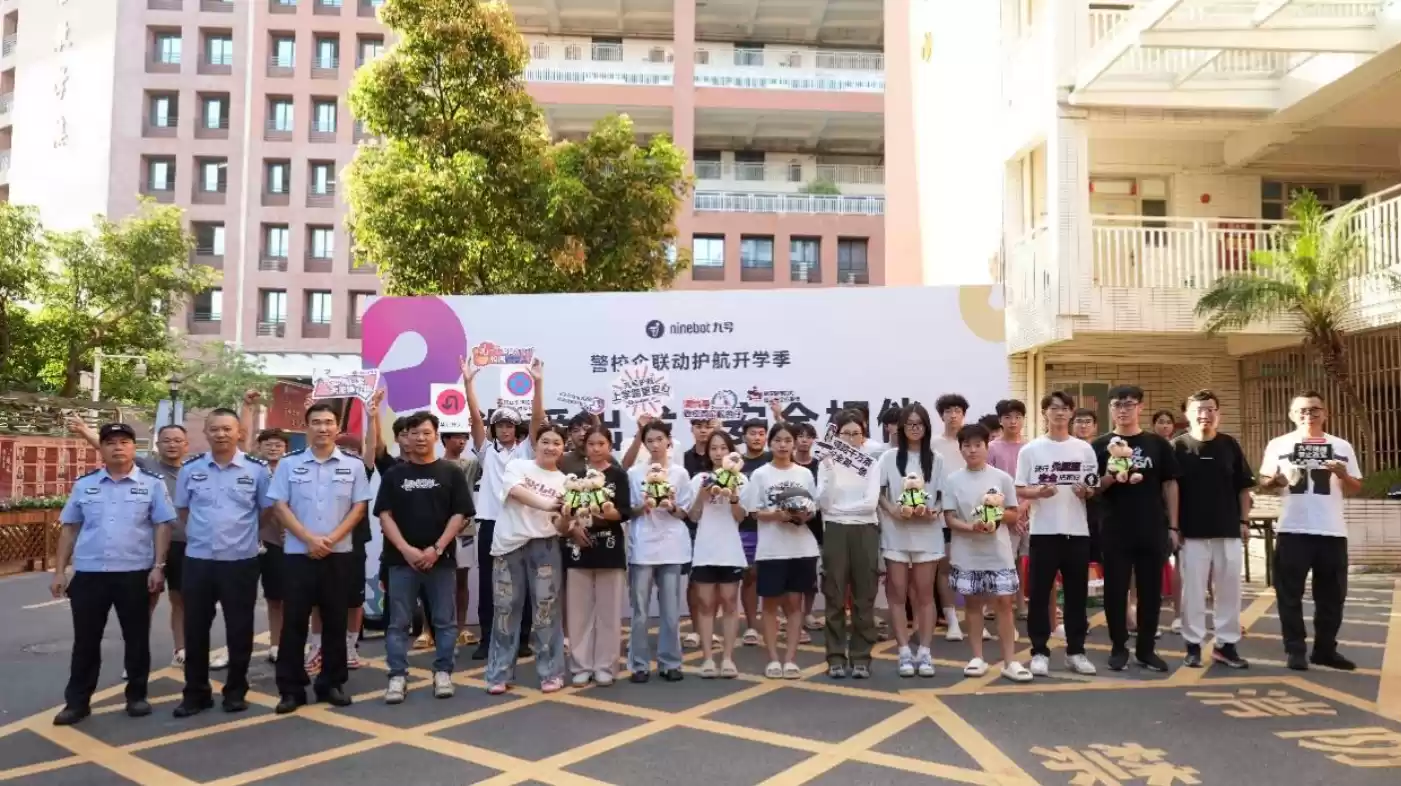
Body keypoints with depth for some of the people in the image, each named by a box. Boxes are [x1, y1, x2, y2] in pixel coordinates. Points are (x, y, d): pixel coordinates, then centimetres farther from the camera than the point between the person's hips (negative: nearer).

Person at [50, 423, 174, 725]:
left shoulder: (152, 483, 0)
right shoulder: (84, 484, 7)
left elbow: (162, 527, -2)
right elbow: (69, 529, 11)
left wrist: (158, 566, -9)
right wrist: (60, 571, 7)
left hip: (135, 574, -2)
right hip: (88, 574, 2)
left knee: (136, 638, 8)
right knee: (85, 640, 9)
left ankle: (136, 696, 22)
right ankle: (77, 701, 20)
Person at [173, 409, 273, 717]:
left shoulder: (257, 469, -4)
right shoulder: (190, 469, 2)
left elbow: (268, 509, 6)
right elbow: (182, 510, 16)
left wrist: (240, 529, 7)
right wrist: (203, 532, 11)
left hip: (241, 561, -2)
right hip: (198, 560, 2)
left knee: (239, 629, 7)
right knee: (195, 629, 8)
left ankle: (236, 691, 20)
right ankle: (196, 692, 21)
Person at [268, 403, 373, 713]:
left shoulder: (353, 465, 3)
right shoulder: (289, 464, 2)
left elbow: (359, 507, 1)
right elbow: (279, 506, -1)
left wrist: (332, 538, -11)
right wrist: (309, 539, -12)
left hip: (339, 554, 1)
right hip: (297, 554, 0)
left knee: (335, 621, 7)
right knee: (294, 622, 2)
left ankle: (332, 683, 17)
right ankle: (291, 688, 10)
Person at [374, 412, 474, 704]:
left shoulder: (451, 473, 3)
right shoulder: (393, 474, 7)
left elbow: (459, 515, -1)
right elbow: (385, 515, 1)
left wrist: (437, 549, -12)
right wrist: (406, 549, -12)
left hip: (442, 558, -1)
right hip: (401, 559, 1)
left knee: (444, 621, 5)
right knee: (398, 622, 4)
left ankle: (442, 672, 17)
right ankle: (398, 676, 11)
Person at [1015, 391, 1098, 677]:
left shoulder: (1084, 449, 6)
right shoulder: (1030, 450, 1)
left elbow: (1094, 490, 9)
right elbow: (1020, 491, 1)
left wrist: (1086, 491, -13)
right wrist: (1038, 492, -19)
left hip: (1077, 532, 2)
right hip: (1043, 532, -2)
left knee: (1076, 594, 9)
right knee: (1040, 594, 2)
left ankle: (1075, 651, 20)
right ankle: (1040, 652, 11)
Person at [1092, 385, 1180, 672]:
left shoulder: (1158, 444, 6)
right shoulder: (1101, 446, 2)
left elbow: (1170, 485, 7)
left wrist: (1173, 526, 2)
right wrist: (1110, 478, -19)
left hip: (1153, 529, 1)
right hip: (1115, 531, -1)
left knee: (1151, 590, 7)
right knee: (1115, 590, 3)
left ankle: (1147, 648, 19)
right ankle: (1119, 647, 15)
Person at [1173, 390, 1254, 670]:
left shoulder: (1230, 445, 6)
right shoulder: (1178, 446, -1)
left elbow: (1243, 487, 10)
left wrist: (1244, 521, 3)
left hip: (1228, 530, 3)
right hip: (1192, 531, -2)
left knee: (1229, 589, 6)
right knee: (1192, 589, 1)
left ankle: (1226, 644, 17)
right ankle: (1193, 645, 10)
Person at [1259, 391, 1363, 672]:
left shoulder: (1342, 447, 9)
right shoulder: (1278, 445, 4)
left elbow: (1355, 489, 11)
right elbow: (1264, 481, 7)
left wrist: (1343, 475, -10)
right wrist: (1276, 481, -15)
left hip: (1332, 531, 2)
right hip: (1293, 531, -2)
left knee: (1332, 594, 10)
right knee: (1289, 593, 0)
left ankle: (1325, 649, 22)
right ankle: (1296, 649, 8)